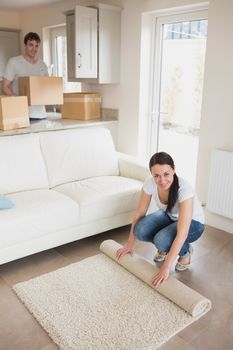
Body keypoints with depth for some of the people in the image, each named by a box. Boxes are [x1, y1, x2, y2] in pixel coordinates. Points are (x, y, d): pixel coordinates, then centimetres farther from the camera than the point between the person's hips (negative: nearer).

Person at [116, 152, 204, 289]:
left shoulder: (184, 188, -39)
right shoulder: (150, 183, -24)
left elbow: (182, 233, -42)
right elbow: (140, 213, -11)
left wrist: (166, 267, -43)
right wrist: (130, 244, -8)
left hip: (192, 222, -4)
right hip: (169, 216, 5)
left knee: (162, 240, -33)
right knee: (140, 231, -24)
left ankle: (185, 251, 0)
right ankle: (163, 247, 8)